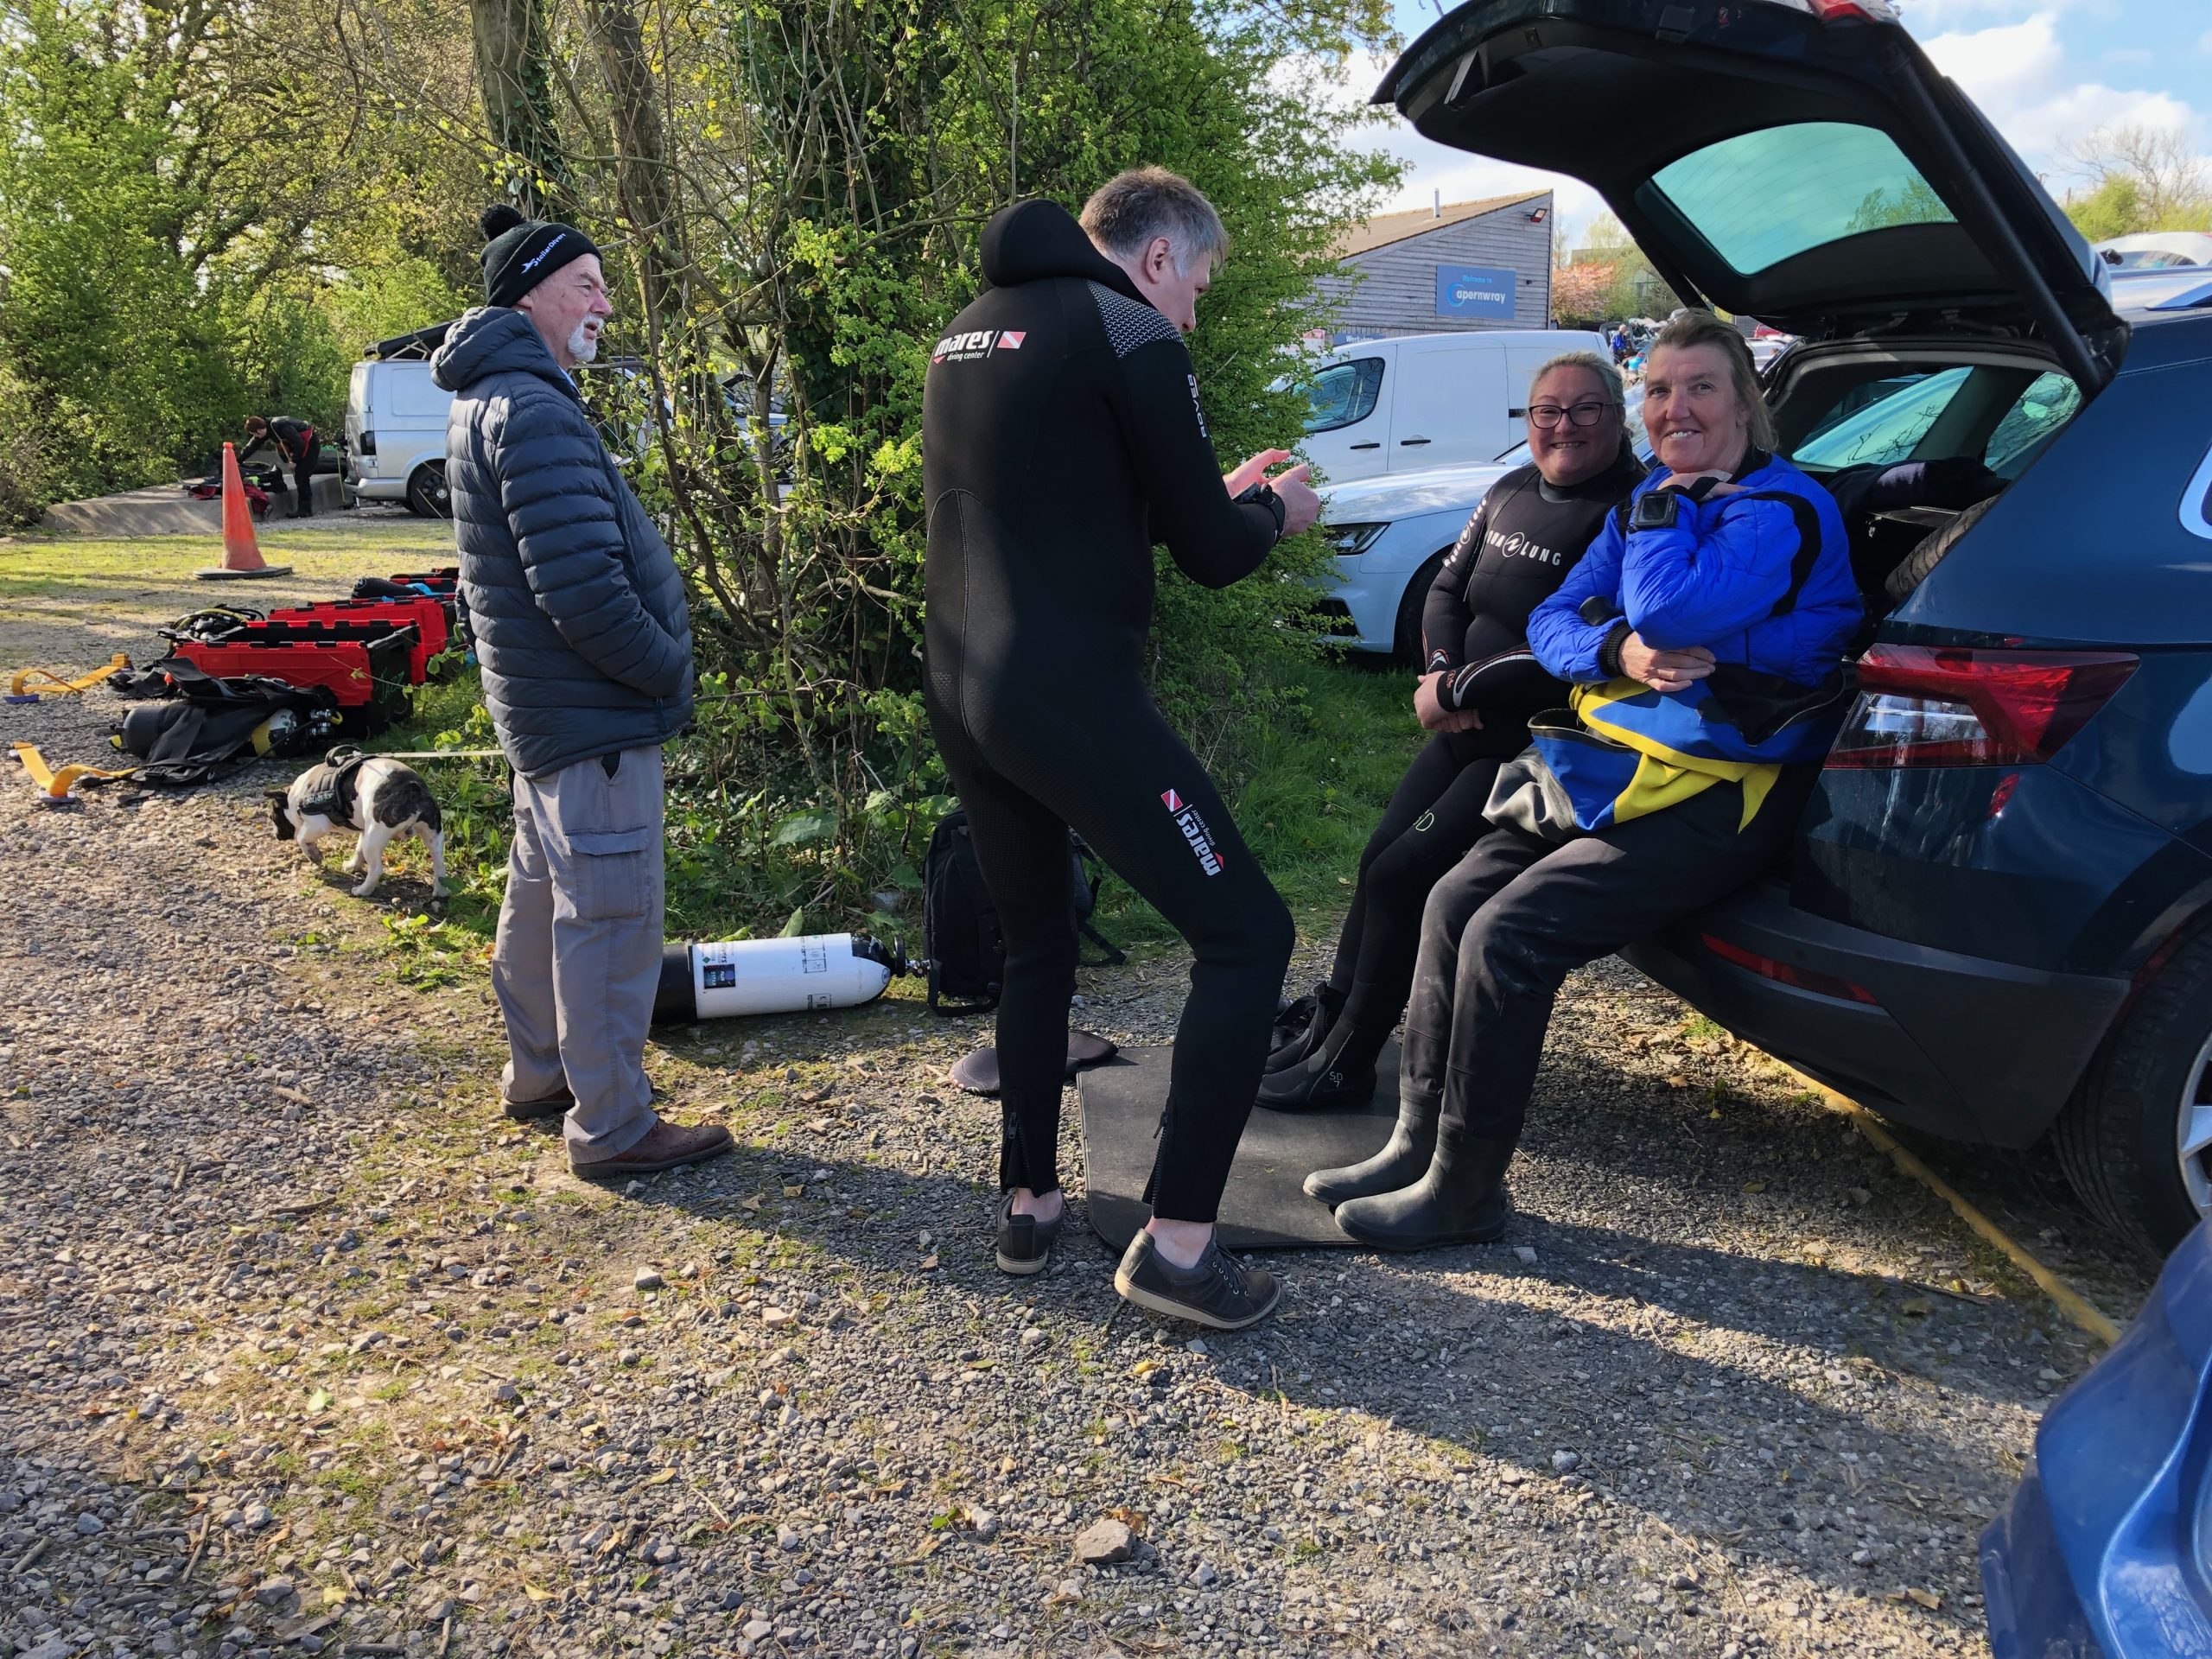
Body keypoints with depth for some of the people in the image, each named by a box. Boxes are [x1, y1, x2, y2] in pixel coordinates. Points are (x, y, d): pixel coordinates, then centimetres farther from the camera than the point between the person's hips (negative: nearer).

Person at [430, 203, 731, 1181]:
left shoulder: (487, 399, 15)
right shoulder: (534, 410, -19)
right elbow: (584, 592, -27)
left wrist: (657, 663, 15)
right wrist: (670, 670, -13)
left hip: (543, 702, 11)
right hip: (594, 715, -11)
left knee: (542, 897, 21)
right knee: (610, 922, -2)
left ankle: (538, 1073, 37)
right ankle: (612, 1128, 8)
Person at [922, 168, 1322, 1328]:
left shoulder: (972, 332, 20)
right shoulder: (1129, 334, -6)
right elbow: (1213, 555, -5)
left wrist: (1218, 494, 26)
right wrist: (1273, 511, 16)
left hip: (961, 698, 9)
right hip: (1072, 701, -9)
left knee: (1035, 947, 23)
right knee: (1245, 931, -1)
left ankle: (1028, 1204, 28)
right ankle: (1174, 1243, -1)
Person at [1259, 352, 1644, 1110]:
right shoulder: (1511, 492, 6)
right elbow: (1446, 590, 12)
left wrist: (1457, 689, -19)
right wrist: (1441, 671, -8)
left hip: (1541, 748, -8)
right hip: (1471, 728, 8)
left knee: (1404, 875, -12)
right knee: (1380, 856, 7)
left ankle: (1344, 1065, 3)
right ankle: (1326, 1027, 21)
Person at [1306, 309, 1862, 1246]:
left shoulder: (1782, 509, -9)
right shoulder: (1654, 502, 16)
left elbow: (1671, 609, -25)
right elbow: (1554, 617, 10)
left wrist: (1661, 508, -8)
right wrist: (1617, 651, -12)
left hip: (1714, 797, -9)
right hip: (1612, 766, 9)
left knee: (1509, 933, -21)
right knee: (1455, 902, -4)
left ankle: (1464, 1191, -9)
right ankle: (1418, 1143, 6)